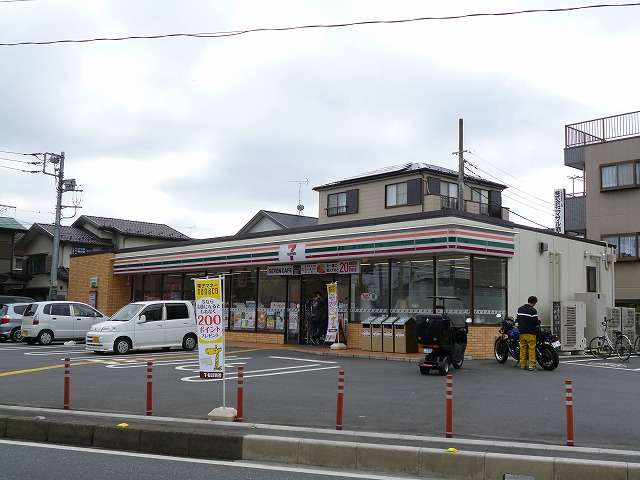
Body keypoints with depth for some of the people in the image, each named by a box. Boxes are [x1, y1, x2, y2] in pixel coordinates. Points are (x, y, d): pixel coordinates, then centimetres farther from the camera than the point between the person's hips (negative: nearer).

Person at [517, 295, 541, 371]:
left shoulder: (520, 309, 9)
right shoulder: (533, 310, -13)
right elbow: (536, 323, -13)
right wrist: (539, 321, 8)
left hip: (522, 333, 6)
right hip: (530, 333, -6)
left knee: (523, 349, 9)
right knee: (531, 349, -4)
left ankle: (522, 365, 10)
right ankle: (532, 366, -6)